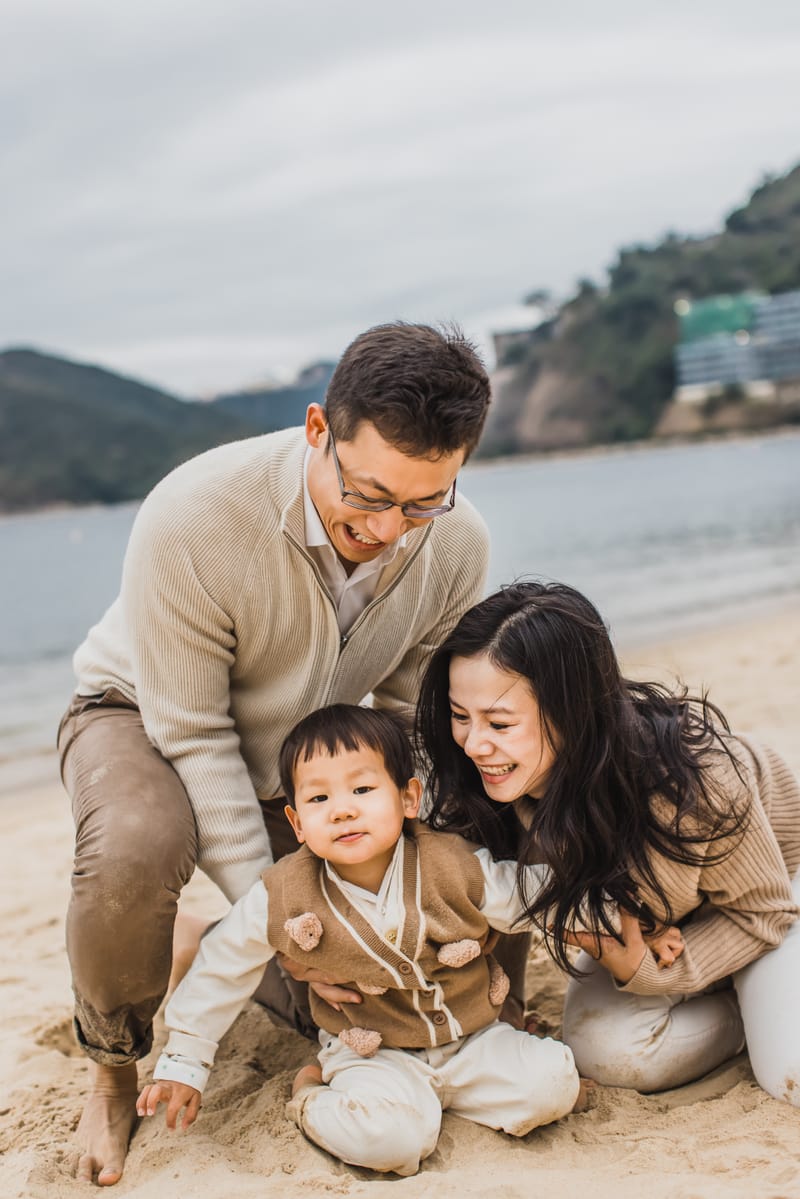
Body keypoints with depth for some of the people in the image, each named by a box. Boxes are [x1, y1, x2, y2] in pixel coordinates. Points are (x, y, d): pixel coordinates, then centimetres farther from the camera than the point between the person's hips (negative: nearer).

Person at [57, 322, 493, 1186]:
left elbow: (411, 719, -9)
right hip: (145, 717, -3)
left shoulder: (456, 545, -21)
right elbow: (190, 734, -29)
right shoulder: (192, 518, -36)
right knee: (133, 852, -38)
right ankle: (113, 1071, -9)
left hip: (297, 756, 4)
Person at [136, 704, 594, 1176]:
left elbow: (539, 895, -1)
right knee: (387, 1137, -31)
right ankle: (313, 1093, 0)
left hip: (474, 1036, 3)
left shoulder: (457, 867, -19)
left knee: (552, 1086, -17)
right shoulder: (283, 898, -18)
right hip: (373, 1055, -2)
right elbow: (220, 970, -3)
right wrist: (183, 1063, 1)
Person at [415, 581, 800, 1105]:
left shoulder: (688, 778, -40)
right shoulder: (486, 778, -28)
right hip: (642, 918, 4)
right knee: (606, 1052, -21)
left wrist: (648, 971, -32)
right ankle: (750, 1007, 7)